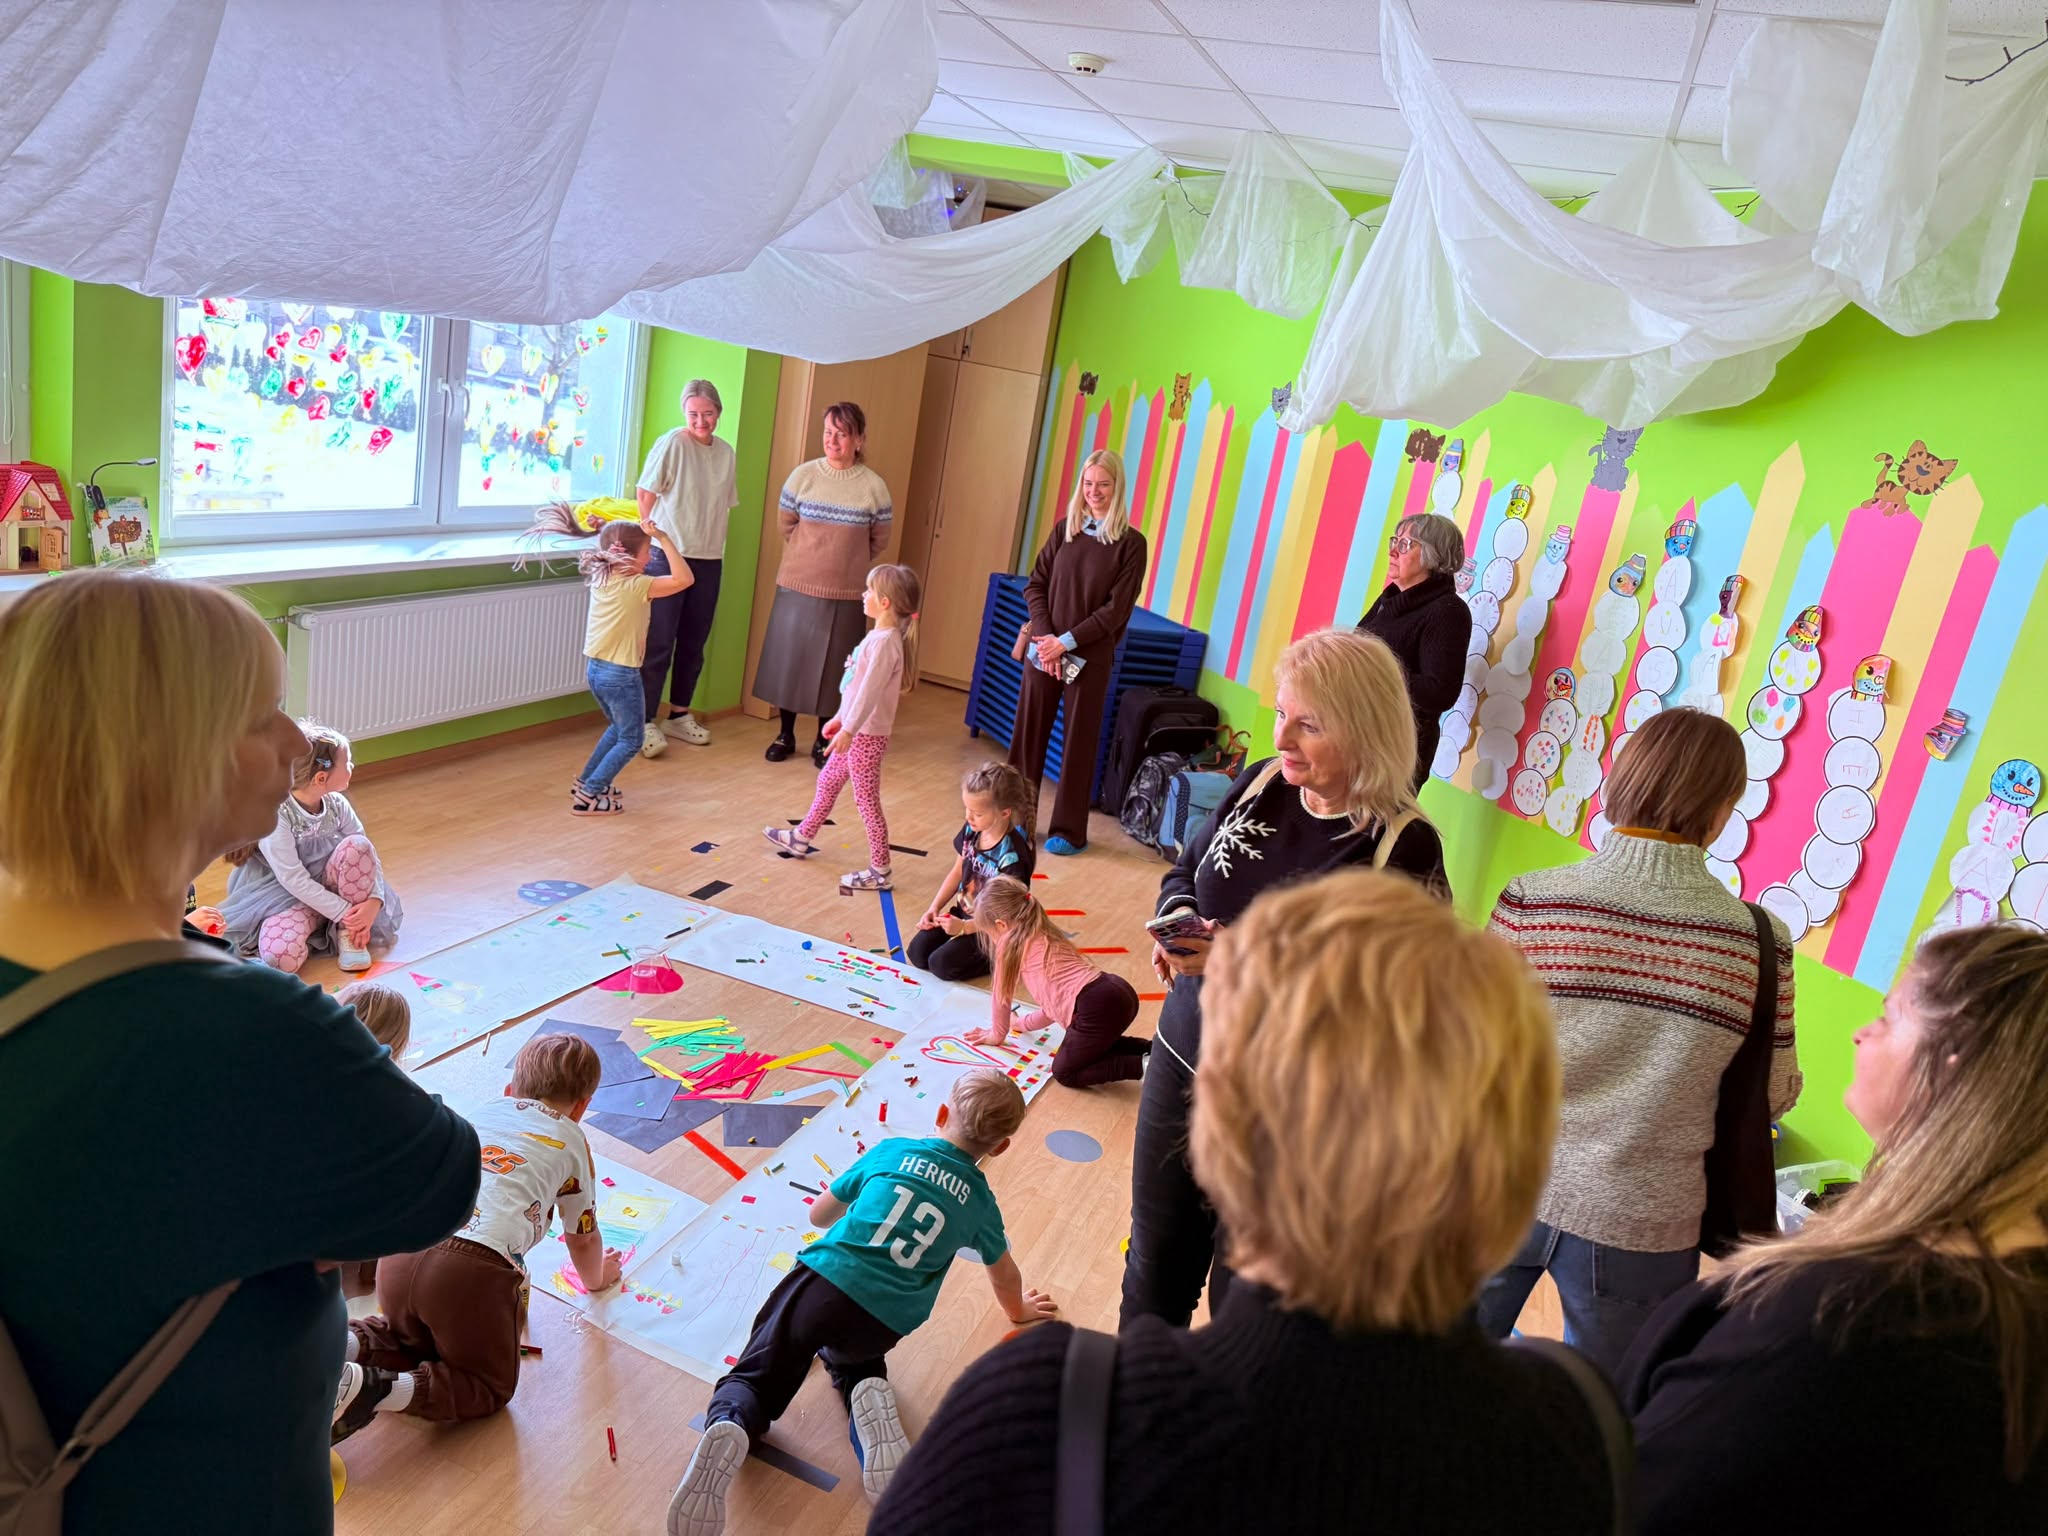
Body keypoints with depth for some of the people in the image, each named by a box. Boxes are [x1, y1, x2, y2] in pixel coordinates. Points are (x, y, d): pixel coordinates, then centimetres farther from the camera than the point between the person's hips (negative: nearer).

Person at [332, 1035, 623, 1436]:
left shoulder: (479, 1112, 28)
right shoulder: (570, 1140, 17)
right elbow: (583, 1236, 27)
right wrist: (596, 1277, 49)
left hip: (400, 1250, 6)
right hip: (475, 1270, -5)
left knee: (412, 1340, 34)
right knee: (490, 1387, 15)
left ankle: (350, 1344, 4)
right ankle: (377, 1391, -9)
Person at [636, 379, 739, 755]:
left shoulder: (726, 452, 7)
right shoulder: (671, 444, -9)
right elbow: (646, 495, -5)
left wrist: (714, 545, 10)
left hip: (709, 559, 6)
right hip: (668, 555, -5)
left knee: (694, 643, 13)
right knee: (659, 643, -2)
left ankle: (679, 716, 26)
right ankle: (646, 722, 5)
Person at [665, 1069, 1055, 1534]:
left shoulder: (892, 1150, 11)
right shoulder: (980, 1201, 12)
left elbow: (819, 1214, 23)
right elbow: (1004, 1273, 33)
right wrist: (1017, 1310, 55)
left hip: (819, 1280, -1)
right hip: (881, 1321, 1)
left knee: (754, 1377, 9)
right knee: (854, 1355, 32)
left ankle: (727, 1426, -25)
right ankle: (869, 1396, -2)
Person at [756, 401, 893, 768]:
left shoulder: (874, 486, -7)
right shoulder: (803, 475, -4)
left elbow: (879, 542, 5)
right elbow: (787, 526, 10)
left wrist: (847, 564, 11)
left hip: (844, 594, -1)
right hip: (796, 587, 1)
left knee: (831, 667, 8)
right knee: (788, 659, 9)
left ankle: (823, 739, 24)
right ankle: (785, 734, 25)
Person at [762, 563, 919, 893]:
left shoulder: (885, 641, -22)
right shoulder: (880, 636, 9)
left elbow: (869, 691, -27)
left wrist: (848, 730, -28)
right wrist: (840, 718, 22)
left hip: (866, 734, -10)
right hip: (856, 728, 10)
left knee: (867, 800, -2)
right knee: (827, 782, 23)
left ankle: (880, 871, 7)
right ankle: (801, 837, 40)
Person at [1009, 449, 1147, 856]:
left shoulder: (1130, 543, -4)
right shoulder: (1064, 529, 7)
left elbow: (1116, 609, -9)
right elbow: (1034, 585, 5)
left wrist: (1067, 641, -14)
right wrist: (1045, 638, -9)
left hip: (1090, 657, -3)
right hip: (1044, 649, 3)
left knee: (1079, 741, 4)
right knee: (1029, 731, 7)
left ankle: (1069, 831, 13)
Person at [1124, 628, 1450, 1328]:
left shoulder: (1406, 847, -19)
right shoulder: (1260, 785, -3)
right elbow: (1181, 875, 10)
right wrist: (1182, 926, -11)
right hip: (1183, 1058, 6)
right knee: (1156, 1262, 23)